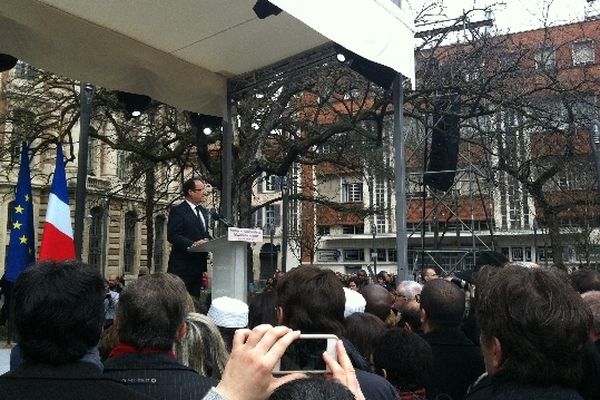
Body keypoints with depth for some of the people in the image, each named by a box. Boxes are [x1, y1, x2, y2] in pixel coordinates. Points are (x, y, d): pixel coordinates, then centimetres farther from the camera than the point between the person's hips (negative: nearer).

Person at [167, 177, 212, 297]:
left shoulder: (203, 211, 18)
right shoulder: (178, 211, -8)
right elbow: (172, 236, -16)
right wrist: (192, 244, -28)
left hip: (199, 264, 7)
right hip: (182, 266, -7)